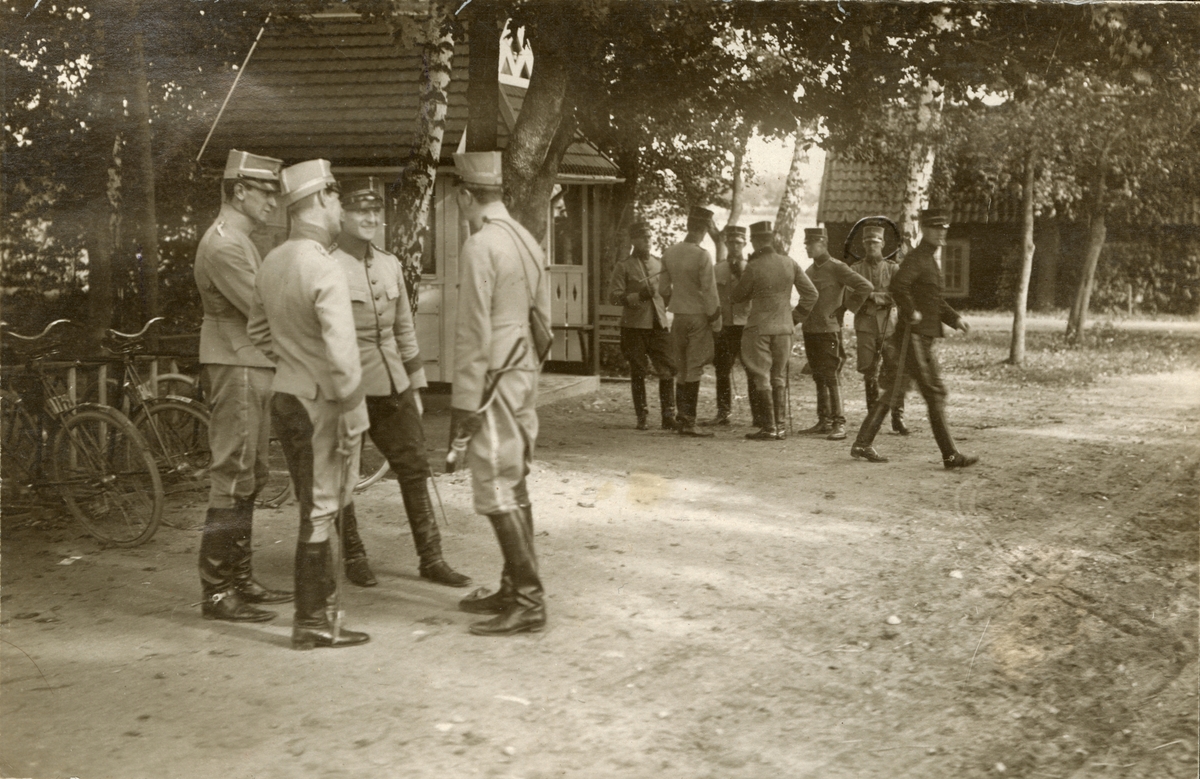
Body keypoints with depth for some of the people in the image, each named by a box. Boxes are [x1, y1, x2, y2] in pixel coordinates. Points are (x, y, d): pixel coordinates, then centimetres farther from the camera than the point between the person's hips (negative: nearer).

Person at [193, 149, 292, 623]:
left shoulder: (240, 242, 19)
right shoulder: (223, 245, -15)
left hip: (253, 370, 11)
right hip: (235, 371, -11)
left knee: (250, 479, 15)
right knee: (232, 481, -9)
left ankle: (240, 579, 23)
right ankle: (217, 593, -5)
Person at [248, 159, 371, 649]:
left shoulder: (273, 263, 6)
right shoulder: (324, 270, -20)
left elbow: (258, 330, 19)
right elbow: (342, 353, -25)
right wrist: (354, 416, -19)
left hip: (285, 394, 9)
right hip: (319, 404, -9)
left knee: (315, 506, 18)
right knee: (320, 511, 0)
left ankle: (323, 605, 28)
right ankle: (312, 623, 8)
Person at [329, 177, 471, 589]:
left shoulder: (391, 264, 10)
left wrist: (415, 386, 17)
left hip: (393, 387, 6)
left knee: (414, 468, 6)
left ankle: (431, 558, 14)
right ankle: (354, 558, 22)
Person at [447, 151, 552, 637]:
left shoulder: (480, 246, -16)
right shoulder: (528, 241, 11)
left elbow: (473, 332, -18)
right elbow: (542, 320, 15)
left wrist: (465, 404, -15)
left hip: (493, 381, -9)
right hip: (523, 377, 9)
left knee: (497, 491, -5)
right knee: (514, 485, 15)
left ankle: (529, 601, -4)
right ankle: (514, 588, 24)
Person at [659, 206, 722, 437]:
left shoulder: (669, 254, 4)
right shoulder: (702, 256, -15)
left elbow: (664, 288, 10)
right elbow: (709, 292, -14)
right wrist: (716, 321, -6)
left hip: (678, 315, 6)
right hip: (698, 316, -6)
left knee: (682, 368, 14)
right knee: (694, 369, -2)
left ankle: (681, 416, 17)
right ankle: (688, 422, -3)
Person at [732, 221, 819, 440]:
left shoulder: (753, 267, -13)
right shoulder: (789, 263, 0)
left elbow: (738, 297, -1)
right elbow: (811, 294, 4)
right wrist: (795, 317, 12)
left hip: (758, 327, -5)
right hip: (784, 327, 5)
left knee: (761, 378, 2)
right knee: (779, 377, 14)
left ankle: (768, 428, 0)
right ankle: (780, 426, 13)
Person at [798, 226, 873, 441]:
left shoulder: (837, 268, -9)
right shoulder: (809, 270, 14)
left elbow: (866, 287, -14)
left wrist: (847, 306, -8)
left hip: (829, 330, -8)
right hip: (810, 330, 8)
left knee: (831, 377, -9)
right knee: (819, 378, 10)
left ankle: (839, 423, -7)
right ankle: (824, 421, 16)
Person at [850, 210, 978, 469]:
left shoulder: (930, 261, 20)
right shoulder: (916, 258, -12)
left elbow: (937, 302, 26)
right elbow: (897, 286, -31)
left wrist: (955, 318, 12)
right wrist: (911, 312, -22)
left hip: (924, 337, 10)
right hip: (913, 336, -10)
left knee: (893, 390, 12)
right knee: (935, 392, -8)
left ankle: (862, 444, 18)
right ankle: (951, 455, -6)